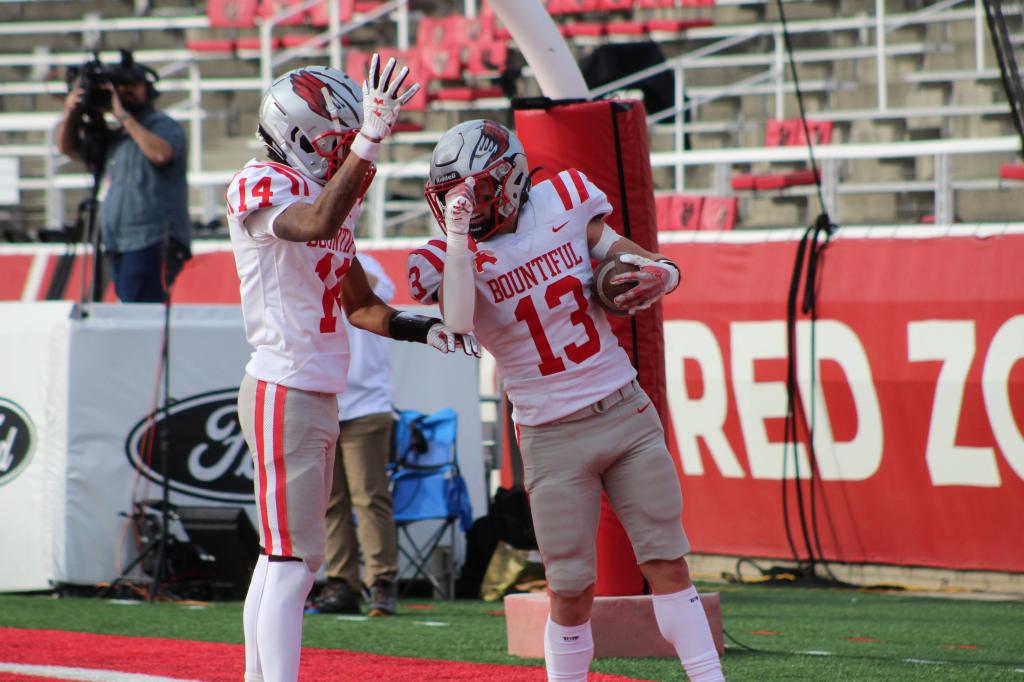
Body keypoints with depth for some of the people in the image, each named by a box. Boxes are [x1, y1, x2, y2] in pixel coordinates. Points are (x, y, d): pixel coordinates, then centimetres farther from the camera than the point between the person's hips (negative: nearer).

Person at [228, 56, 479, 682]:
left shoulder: (329, 193, 16)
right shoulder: (261, 187, -11)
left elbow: (361, 306, 22)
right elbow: (314, 225, -35)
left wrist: (426, 329, 7)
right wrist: (369, 141, -40)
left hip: (322, 396, 10)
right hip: (284, 390, -10)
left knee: (282, 559, 13)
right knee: (293, 560, -12)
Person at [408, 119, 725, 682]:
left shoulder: (563, 204, -2)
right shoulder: (452, 257, -9)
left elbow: (618, 251, 11)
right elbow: (458, 322, -30)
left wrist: (660, 274, -11)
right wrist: (458, 234, -30)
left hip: (627, 414, 2)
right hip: (553, 439, -2)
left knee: (666, 562, 3)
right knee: (570, 589, -2)